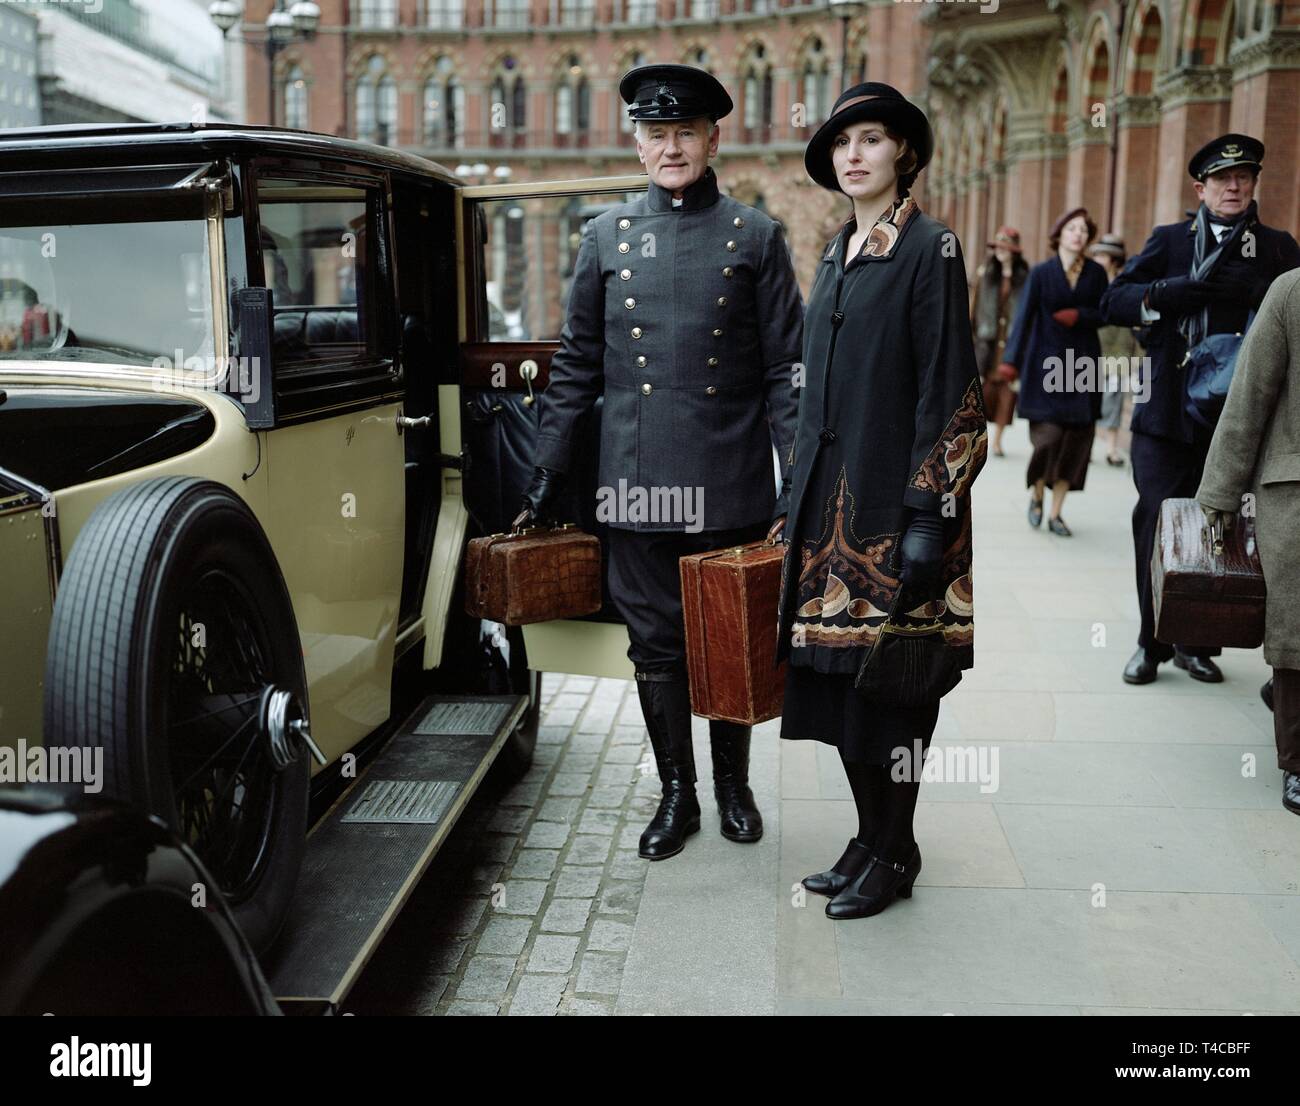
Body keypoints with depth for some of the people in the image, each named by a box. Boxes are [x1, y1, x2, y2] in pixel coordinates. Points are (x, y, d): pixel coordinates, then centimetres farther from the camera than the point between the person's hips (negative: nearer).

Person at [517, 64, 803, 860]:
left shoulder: (756, 238, 3)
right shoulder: (606, 236, 8)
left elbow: (786, 370, 1)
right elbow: (577, 364, 10)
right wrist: (548, 471, 7)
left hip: (732, 486, -1)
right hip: (637, 483, 2)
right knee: (656, 644, 8)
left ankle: (734, 783, 30)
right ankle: (677, 793, 25)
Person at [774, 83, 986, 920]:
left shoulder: (931, 248, -7)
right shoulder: (839, 255, 15)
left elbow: (948, 390, -12)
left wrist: (929, 514, -17)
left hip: (891, 494, -7)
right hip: (831, 495, 7)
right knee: (838, 674, 10)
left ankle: (895, 853, 16)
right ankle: (870, 836, 25)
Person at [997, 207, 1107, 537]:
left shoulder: (1096, 273, 6)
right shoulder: (1041, 272, -1)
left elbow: (1104, 314, 8)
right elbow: (1024, 316, -8)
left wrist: (1078, 315, -12)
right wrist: (1011, 359, -18)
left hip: (1083, 364, 3)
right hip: (1046, 364, -3)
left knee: (1077, 437, -1)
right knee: (1048, 435, -11)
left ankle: (1056, 512, 9)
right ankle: (1036, 495, 18)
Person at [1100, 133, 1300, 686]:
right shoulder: (1170, 241, 10)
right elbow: (1115, 301, -1)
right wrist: (1180, 289, -15)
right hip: (1169, 411, -1)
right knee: (1159, 521, -2)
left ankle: (1197, 643, 19)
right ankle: (1153, 642, 13)